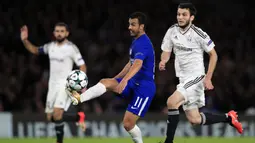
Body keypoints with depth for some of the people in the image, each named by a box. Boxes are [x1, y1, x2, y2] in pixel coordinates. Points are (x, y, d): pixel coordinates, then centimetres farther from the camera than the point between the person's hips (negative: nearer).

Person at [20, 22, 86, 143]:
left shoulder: (71, 48, -9)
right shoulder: (50, 46, 9)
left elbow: (82, 66, -9)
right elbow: (35, 50, 23)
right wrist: (25, 40, 6)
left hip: (65, 85, -7)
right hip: (53, 85, 7)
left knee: (57, 116, -23)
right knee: (50, 117, 6)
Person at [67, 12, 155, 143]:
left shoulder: (143, 43, -19)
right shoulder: (136, 41, 12)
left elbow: (137, 64, -38)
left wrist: (124, 80, -52)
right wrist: (116, 79, 31)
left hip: (144, 88, -9)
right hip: (134, 83, 9)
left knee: (128, 123, -11)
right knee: (105, 82, -13)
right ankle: (79, 99, -28)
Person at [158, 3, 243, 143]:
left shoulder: (198, 34, -14)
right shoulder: (172, 31, 1)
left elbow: (213, 55, -5)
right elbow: (166, 52, 10)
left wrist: (208, 78, -12)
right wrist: (163, 61, -15)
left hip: (196, 77, -7)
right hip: (183, 79, 7)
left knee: (171, 102, -25)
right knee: (194, 120, 7)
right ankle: (228, 118, 28)